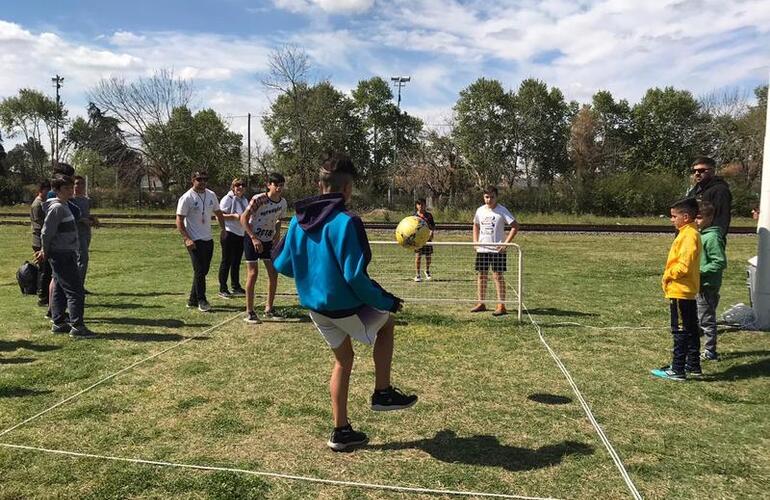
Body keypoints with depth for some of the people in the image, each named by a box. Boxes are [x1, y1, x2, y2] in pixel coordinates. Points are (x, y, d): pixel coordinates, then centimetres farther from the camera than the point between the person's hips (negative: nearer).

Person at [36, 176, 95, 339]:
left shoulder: (64, 206, 15)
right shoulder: (57, 208, -15)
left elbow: (47, 233, 22)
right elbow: (46, 232, -17)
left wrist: (46, 251, 19)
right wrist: (46, 252, -5)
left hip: (66, 255, 10)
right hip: (63, 256, -10)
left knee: (60, 290, 15)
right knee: (75, 291, -10)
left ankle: (58, 323, 23)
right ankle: (77, 327, -8)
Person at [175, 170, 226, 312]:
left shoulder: (211, 195, 7)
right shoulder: (187, 198, -11)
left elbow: (218, 213, 20)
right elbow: (179, 220, -12)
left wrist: (223, 229, 8)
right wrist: (186, 239, -20)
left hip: (208, 239, 7)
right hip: (194, 241, -7)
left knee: (203, 271, 10)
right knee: (199, 271, -7)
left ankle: (193, 300, 21)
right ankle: (201, 301, 5)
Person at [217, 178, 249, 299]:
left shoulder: (244, 200, 14)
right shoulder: (227, 199, -8)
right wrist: (234, 216, -22)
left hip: (241, 234, 7)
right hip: (229, 234, -7)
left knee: (236, 262, 13)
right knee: (226, 262, -2)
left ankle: (236, 287, 21)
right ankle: (222, 289, 5)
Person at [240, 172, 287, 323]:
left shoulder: (282, 203, -2)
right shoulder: (258, 199, -20)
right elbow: (244, 218, -18)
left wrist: (277, 236, -2)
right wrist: (254, 238, -23)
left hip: (268, 241, 6)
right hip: (252, 239, -6)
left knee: (273, 273, 3)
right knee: (253, 273, -8)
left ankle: (269, 308, 17)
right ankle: (249, 312, 1)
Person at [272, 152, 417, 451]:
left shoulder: (298, 220, 1)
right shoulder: (346, 222, -21)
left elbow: (281, 264, 7)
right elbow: (355, 276, -25)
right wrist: (386, 301, -12)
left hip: (315, 306, 7)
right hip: (344, 307, -7)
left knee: (343, 358, 23)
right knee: (386, 322, 21)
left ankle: (341, 431, 27)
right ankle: (383, 393, 23)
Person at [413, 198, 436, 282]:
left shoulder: (429, 215, 6)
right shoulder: (414, 216, 2)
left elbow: (433, 226, 10)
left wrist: (432, 231, -9)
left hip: (428, 237, 2)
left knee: (428, 256, 9)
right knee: (418, 256, -8)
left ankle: (427, 271, 35)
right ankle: (417, 275, -1)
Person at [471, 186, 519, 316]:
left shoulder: (502, 210, -7)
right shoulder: (480, 210, 8)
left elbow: (515, 226, -9)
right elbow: (476, 226, 23)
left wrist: (506, 243, -14)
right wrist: (475, 241, 10)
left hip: (497, 250, -5)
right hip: (482, 249, 5)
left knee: (498, 276, -4)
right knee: (481, 275, 8)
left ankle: (501, 306, 0)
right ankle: (481, 303, 18)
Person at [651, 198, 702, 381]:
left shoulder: (689, 235, -17)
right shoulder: (689, 233, 13)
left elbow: (684, 266, -24)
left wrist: (668, 275, -10)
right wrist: (669, 275, 10)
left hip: (680, 292, -10)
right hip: (688, 292, 10)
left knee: (680, 332, -4)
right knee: (691, 330, 16)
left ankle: (678, 369, 2)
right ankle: (693, 366, 26)